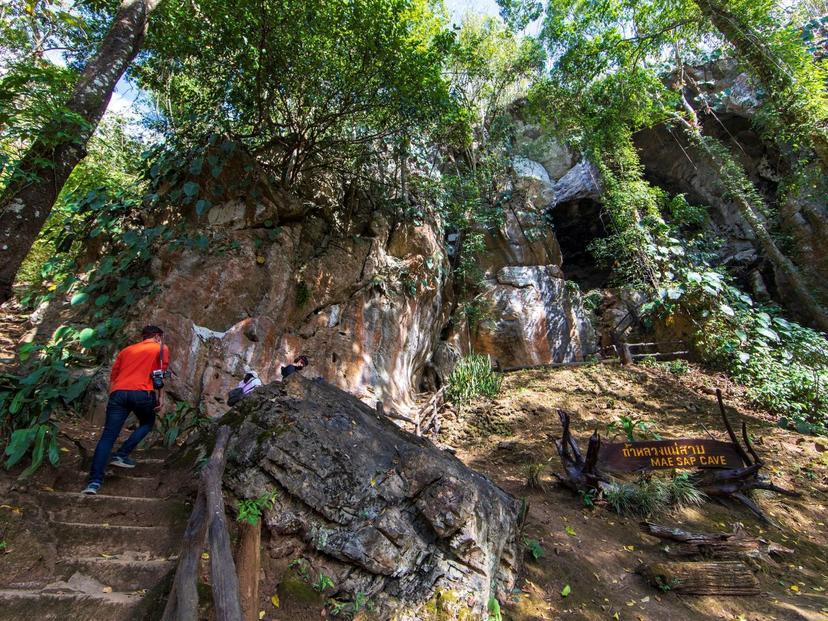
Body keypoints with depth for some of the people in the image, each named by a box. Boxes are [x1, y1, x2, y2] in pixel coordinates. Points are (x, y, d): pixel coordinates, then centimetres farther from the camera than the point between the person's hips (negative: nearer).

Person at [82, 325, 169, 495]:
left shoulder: (126, 350, 28)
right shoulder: (162, 348, 14)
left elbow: (113, 377, 25)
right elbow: (160, 375, 3)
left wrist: (112, 398, 30)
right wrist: (161, 396, 5)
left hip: (118, 393, 4)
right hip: (142, 393, -3)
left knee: (107, 436, 2)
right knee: (147, 423, 24)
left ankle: (95, 481, -6)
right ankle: (122, 455, 12)